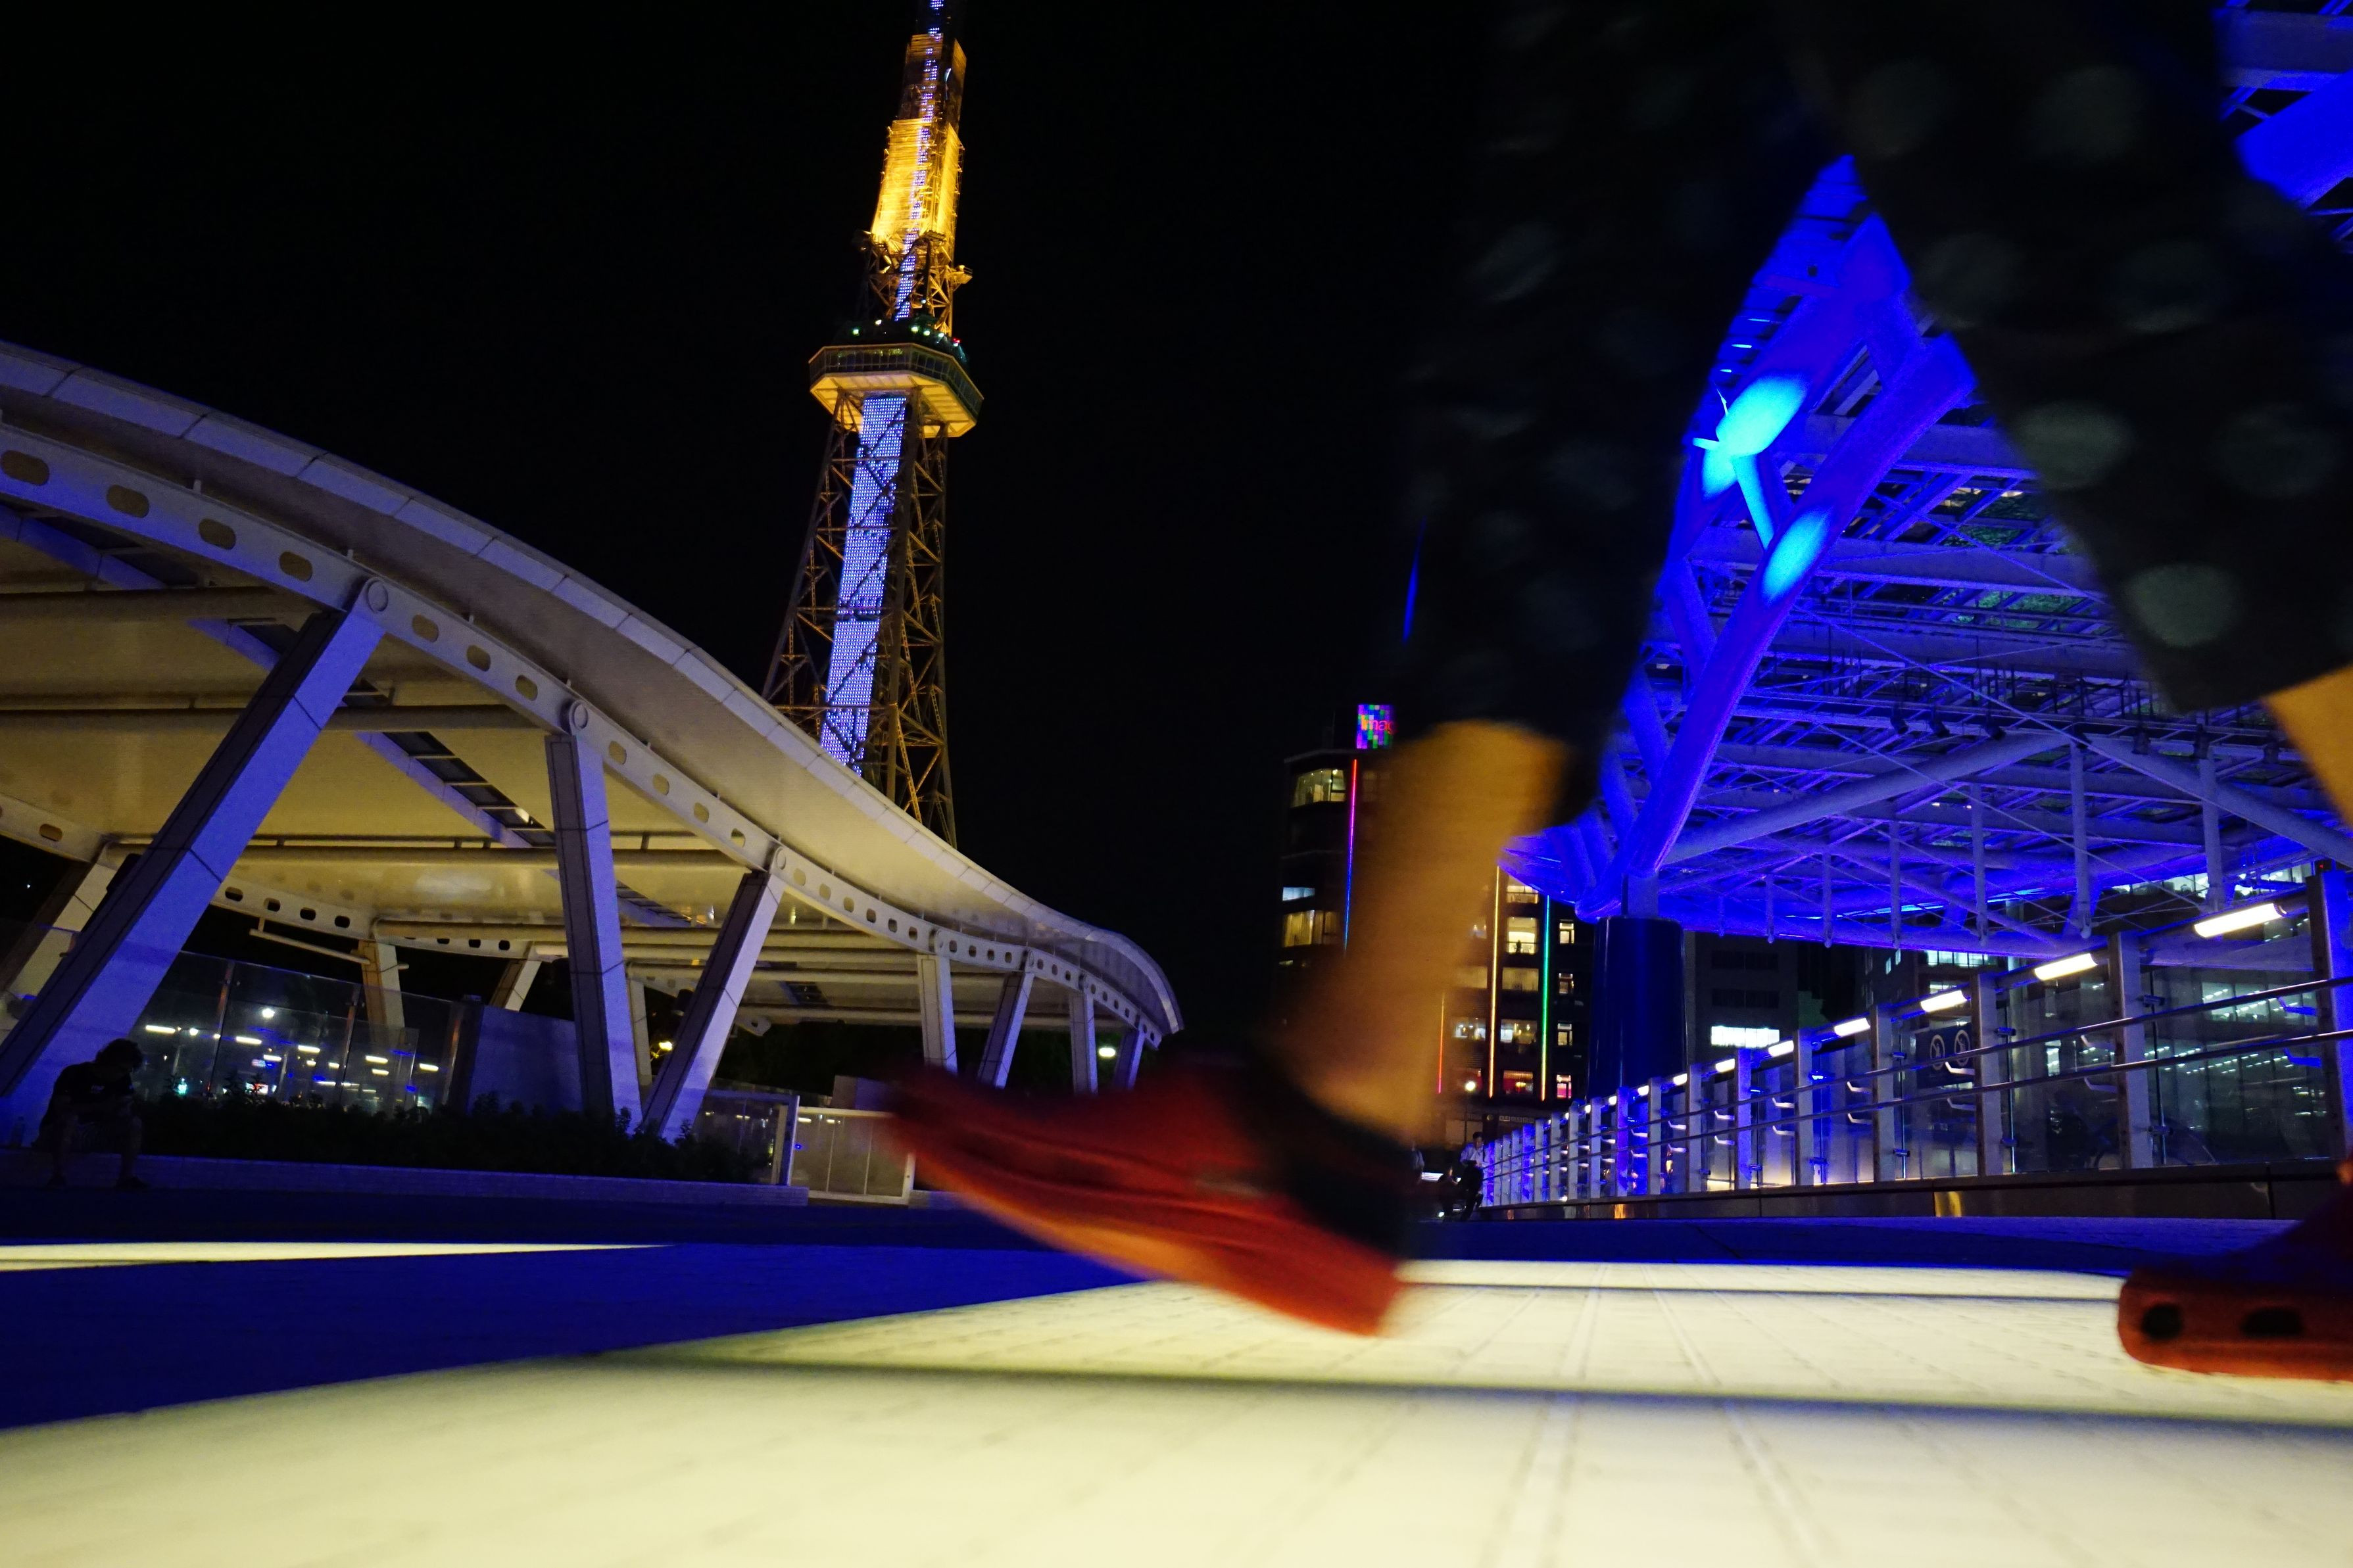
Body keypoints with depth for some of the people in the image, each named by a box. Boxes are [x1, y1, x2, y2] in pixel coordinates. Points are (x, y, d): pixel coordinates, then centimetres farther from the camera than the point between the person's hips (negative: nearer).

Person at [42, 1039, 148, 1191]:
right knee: (69, 1119, -38)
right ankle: (57, 1177, -30)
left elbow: (125, 1111, -5)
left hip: (93, 1124, 5)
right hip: (55, 1127, -5)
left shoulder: (123, 1080, -8)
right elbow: (61, 1108, -33)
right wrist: (102, 1106, -40)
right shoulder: (74, 1074, -25)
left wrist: (126, 1105, -30)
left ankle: (126, 1177, -10)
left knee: (134, 1123, -14)